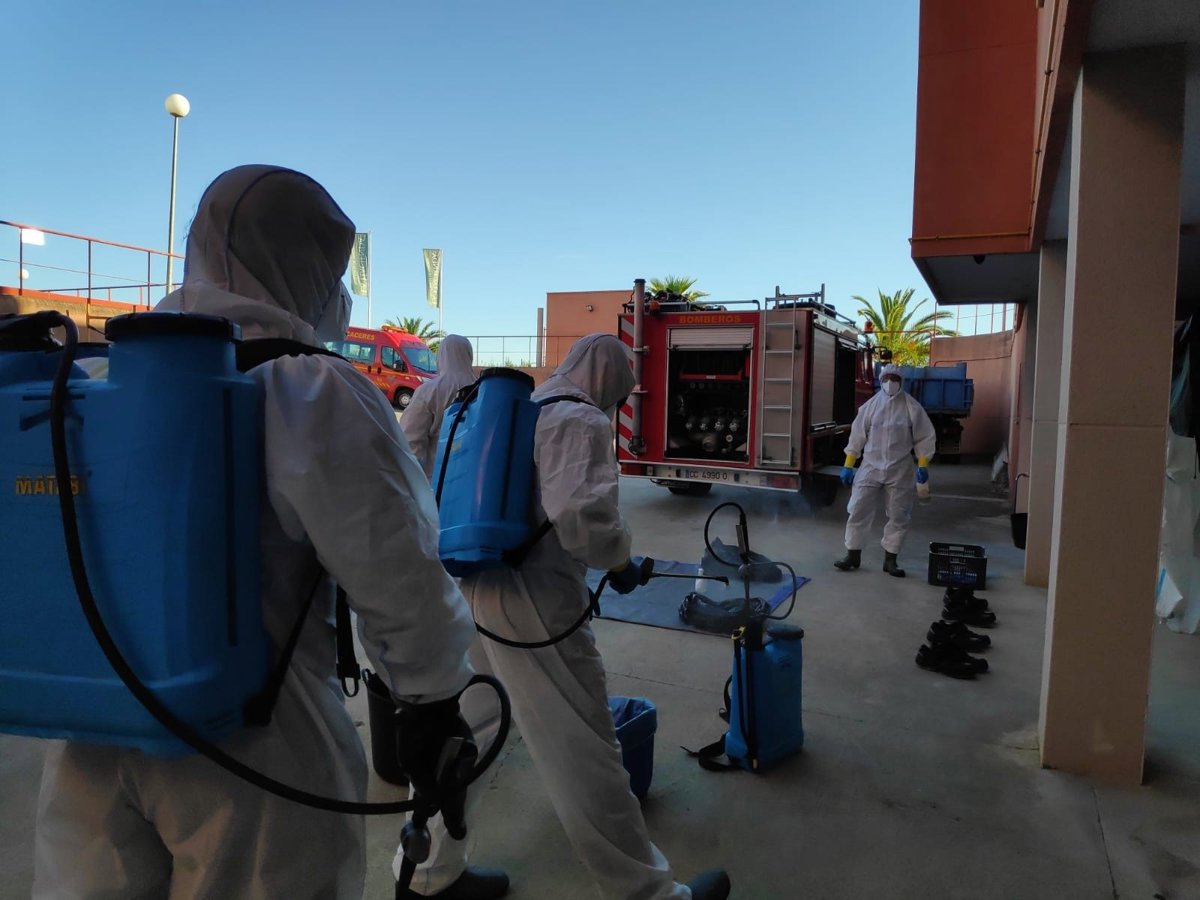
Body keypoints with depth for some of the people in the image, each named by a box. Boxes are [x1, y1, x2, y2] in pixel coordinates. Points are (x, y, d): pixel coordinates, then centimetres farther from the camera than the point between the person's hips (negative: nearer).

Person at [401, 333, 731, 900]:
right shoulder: (583, 421, -9)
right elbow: (582, 514, -23)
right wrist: (620, 562, -6)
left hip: (472, 593, 9)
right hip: (533, 603, -9)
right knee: (585, 755, 3)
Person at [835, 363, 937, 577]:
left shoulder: (912, 407, -2)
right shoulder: (870, 405, 1)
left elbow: (924, 437, 2)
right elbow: (857, 435, 4)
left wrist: (923, 465, -5)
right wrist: (848, 465, 2)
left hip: (900, 471, 0)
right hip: (870, 468, 0)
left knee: (898, 516, 5)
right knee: (858, 511, 0)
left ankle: (890, 559, 17)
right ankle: (853, 555, 13)